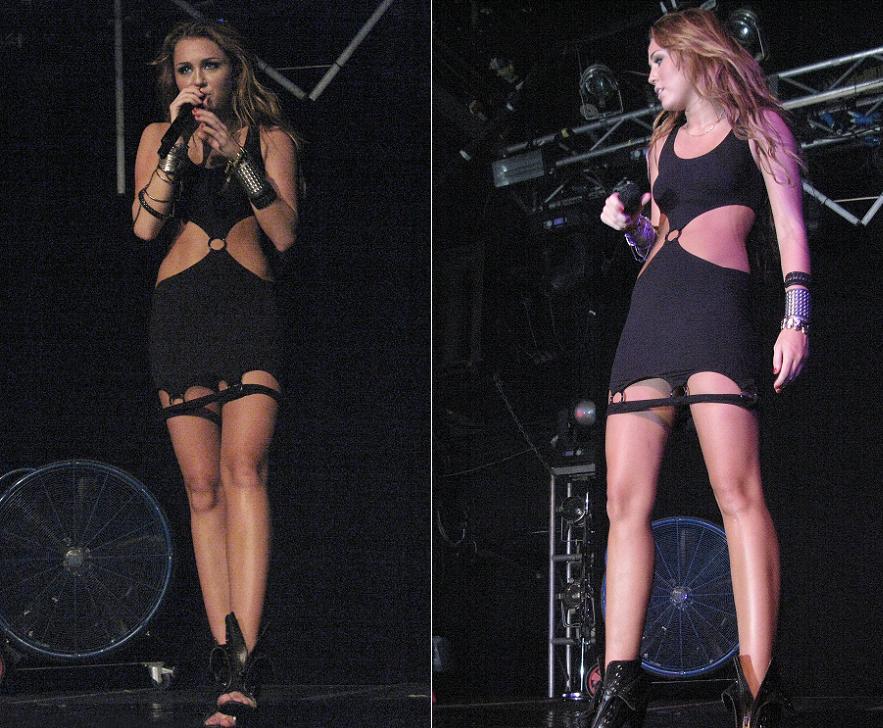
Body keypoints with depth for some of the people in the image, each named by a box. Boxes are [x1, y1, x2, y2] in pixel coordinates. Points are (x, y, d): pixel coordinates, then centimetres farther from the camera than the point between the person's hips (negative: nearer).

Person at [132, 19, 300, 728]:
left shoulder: (269, 137, 12)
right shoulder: (159, 137, 15)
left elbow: (284, 234, 0)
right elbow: (145, 224, 0)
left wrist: (239, 155, -8)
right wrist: (177, 141, -7)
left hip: (251, 307, -2)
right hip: (180, 309, 2)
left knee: (242, 469, -21)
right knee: (203, 486, -4)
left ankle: (241, 666, -29)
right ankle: (228, 654, -4)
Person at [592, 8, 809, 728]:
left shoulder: (757, 123, 10)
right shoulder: (664, 141, 27)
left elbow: (791, 226, 2)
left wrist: (797, 318, -10)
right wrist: (630, 226, 9)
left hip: (716, 305, -7)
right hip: (649, 312, 7)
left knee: (738, 489, -20)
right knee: (625, 500, -5)